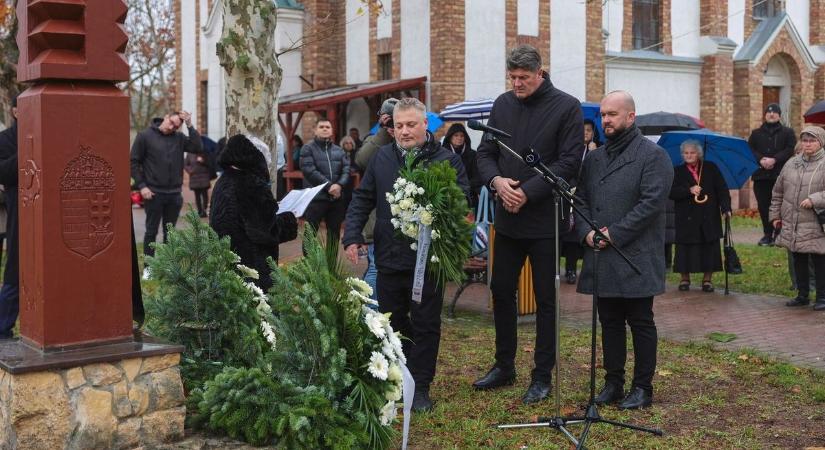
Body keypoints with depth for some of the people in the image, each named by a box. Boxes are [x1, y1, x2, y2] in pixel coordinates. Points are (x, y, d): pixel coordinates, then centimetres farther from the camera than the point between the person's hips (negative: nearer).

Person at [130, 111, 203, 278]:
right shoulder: (145, 136, -5)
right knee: (151, 231, 5)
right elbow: (134, 162, -4)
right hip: (153, 193, -3)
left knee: (170, 232, 12)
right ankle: (149, 266, 14)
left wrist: (190, 125, -10)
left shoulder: (179, 138, 4)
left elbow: (198, 148, -8)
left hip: (174, 194, 3)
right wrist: (142, 185, -11)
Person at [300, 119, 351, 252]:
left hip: (337, 199, 5)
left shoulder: (339, 151, 14)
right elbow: (310, 171, -13)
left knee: (334, 233, 12)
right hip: (315, 198, -4)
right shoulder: (308, 149, -1)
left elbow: (346, 170, 3)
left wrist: (339, 185, -17)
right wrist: (329, 186, -19)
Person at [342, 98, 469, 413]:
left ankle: (420, 387, 16)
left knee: (425, 325, 5)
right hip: (389, 257, 3)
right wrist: (352, 237, -1)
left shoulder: (447, 160, -3)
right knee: (393, 322, 14)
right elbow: (362, 199, 10)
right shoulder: (382, 158, 8)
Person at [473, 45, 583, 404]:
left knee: (545, 300, 4)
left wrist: (527, 192, -19)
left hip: (545, 219, -5)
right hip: (507, 218, 5)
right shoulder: (502, 104, 8)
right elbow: (485, 152, 9)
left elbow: (569, 161, -13)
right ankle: (504, 365, 26)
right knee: (501, 291, 12)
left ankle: (542, 376, 15)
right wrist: (496, 180, -12)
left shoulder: (566, 107, -7)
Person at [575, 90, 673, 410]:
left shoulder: (653, 155, -6)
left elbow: (651, 202, -15)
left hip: (636, 259, -6)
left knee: (640, 323, 2)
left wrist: (615, 234, -17)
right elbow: (581, 199, 15)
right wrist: (586, 231, -4)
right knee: (610, 323, 12)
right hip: (601, 258, 6)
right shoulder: (594, 159, 15)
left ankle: (643, 387, 11)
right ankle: (613, 383, 21)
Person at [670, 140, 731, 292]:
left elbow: (722, 189, 3)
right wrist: (689, 190, -16)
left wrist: (726, 207, -11)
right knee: (686, 249, 0)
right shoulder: (678, 171, 7)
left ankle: (707, 279, 11)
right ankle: (685, 278, 13)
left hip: (709, 217, 1)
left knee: (709, 248, 2)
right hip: (687, 218, 0)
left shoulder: (711, 168, 8)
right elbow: (671, 192, -2)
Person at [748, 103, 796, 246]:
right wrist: (761, 159, -13)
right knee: (763, 206, 3)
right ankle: (767, 234, 12)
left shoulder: (787, 132, 9)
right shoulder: (756, 133, 16)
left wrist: (774, 159, -17)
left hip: (781, 175, -2)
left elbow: (791, 150, -5)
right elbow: (749, 149, 5)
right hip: (761, 175, 3)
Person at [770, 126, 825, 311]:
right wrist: (775, 214, 15)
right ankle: (802, 295, 26)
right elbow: (778, 191, 17)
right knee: (798, 261, 14)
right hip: (791, 225, 6)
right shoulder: (791, 164, 10)